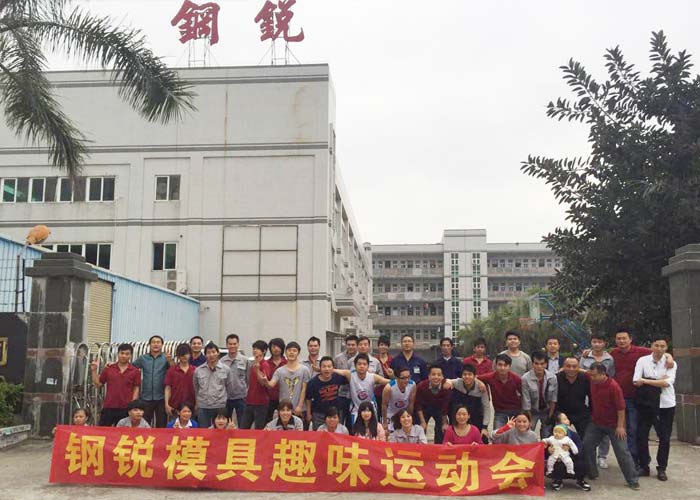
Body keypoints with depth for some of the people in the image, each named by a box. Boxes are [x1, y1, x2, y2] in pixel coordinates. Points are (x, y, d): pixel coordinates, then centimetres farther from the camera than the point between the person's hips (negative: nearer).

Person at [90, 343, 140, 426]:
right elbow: (98, 384, 11)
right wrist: (94, 370, -1)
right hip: (108, 407, 2)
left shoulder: (135, 371, 1)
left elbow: (136, 389, 2)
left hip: (125, 409, -1)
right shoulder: (108, 369, 6)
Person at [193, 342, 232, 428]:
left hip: (220, 406, -1)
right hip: (202, 407, 1)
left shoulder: (225, 369, 0)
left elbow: (229, 387, 9)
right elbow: (195, 388, 13)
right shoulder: (198, 370, 3)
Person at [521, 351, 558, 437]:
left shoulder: (552, 377, -15)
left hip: (547, 410, 2)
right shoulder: (525, 378, -22)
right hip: (532, 411, -2)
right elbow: (526, 402, -18)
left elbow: (553, 399, -4)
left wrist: (550, 416, -3)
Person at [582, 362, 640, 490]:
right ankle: (592, 473, 22)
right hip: (596, 422, 6)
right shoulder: (592, 380, -7)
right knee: (586, 445, 5)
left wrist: (620, 426, -19)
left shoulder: (614, 386, -25)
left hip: (613, 425, -6)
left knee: (622, 451, -2)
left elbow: (621, 408, -20)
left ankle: (633, 480, 7)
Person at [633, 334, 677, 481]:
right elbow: (636, 382, -11)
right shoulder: (642, 360, -3)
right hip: (647, 403, 0)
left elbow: (668, 382, -15)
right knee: (641, 435, 2)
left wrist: (646, 381, -17)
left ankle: (661, 469, 20)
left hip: (666, 404, 0)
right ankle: (644, 466, 16)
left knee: (665, 437, 6)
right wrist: (659, 382, -14)